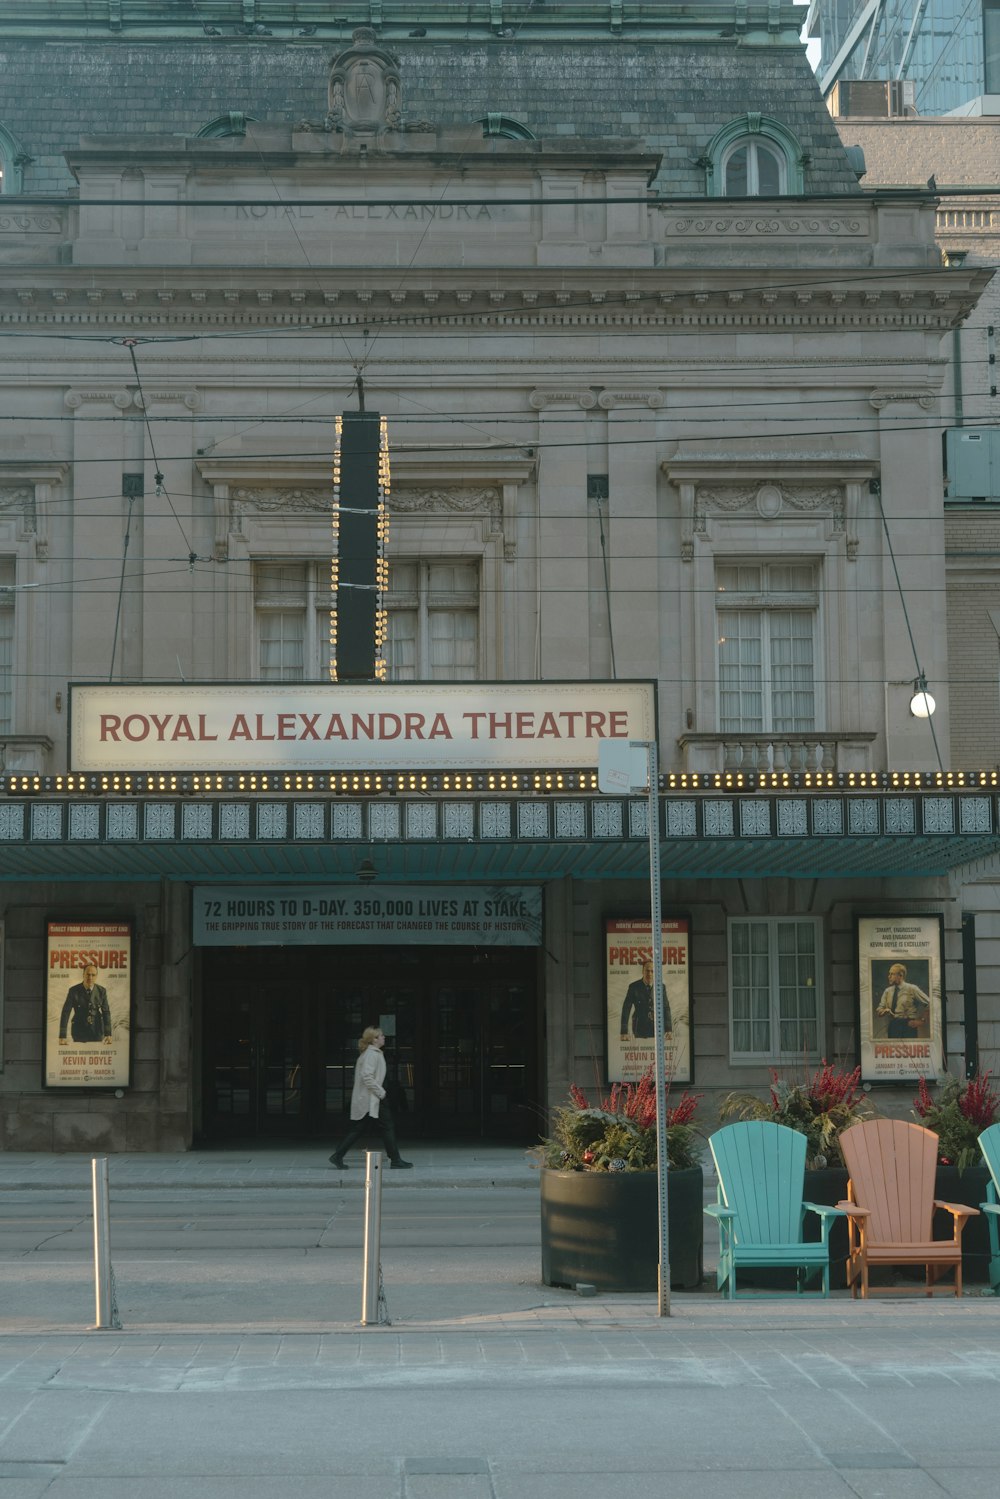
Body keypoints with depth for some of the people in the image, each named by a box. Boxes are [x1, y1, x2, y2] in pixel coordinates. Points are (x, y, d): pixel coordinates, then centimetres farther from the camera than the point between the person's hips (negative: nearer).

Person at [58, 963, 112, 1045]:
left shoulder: (102, 991, -5)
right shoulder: (74, 991, -11)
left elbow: (106, 1012, -3)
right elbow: (65, 1013, -12)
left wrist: (108, 1034, -12)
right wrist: (62, 1036, -19)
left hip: (97, 1030, 1)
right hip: (79, 1031, -1)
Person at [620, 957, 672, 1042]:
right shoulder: (633, 987, -4)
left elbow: (666, 1008, 2)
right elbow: (626, 1009, -5)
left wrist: (668, 1030, -9)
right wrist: (624, 1032, -13)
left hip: (658, 1029, 1)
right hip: (640, 1029, -1)